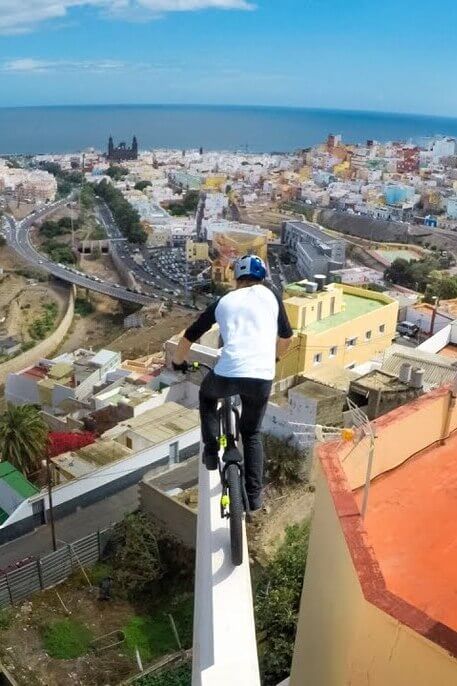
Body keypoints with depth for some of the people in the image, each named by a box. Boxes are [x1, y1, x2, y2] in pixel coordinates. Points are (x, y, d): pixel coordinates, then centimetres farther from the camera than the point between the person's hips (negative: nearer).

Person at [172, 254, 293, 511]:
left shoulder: (224, 301, 17)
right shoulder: (270, 295, 15)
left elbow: (190, 336, 23)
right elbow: (286, 336, 25)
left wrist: (179, 361, 41)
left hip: (228, 374, 0)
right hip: (262, 377, 1)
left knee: (207, 394, 35)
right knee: (252, 434, 23)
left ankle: (211, 449, 25)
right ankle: (254, 495, 19)